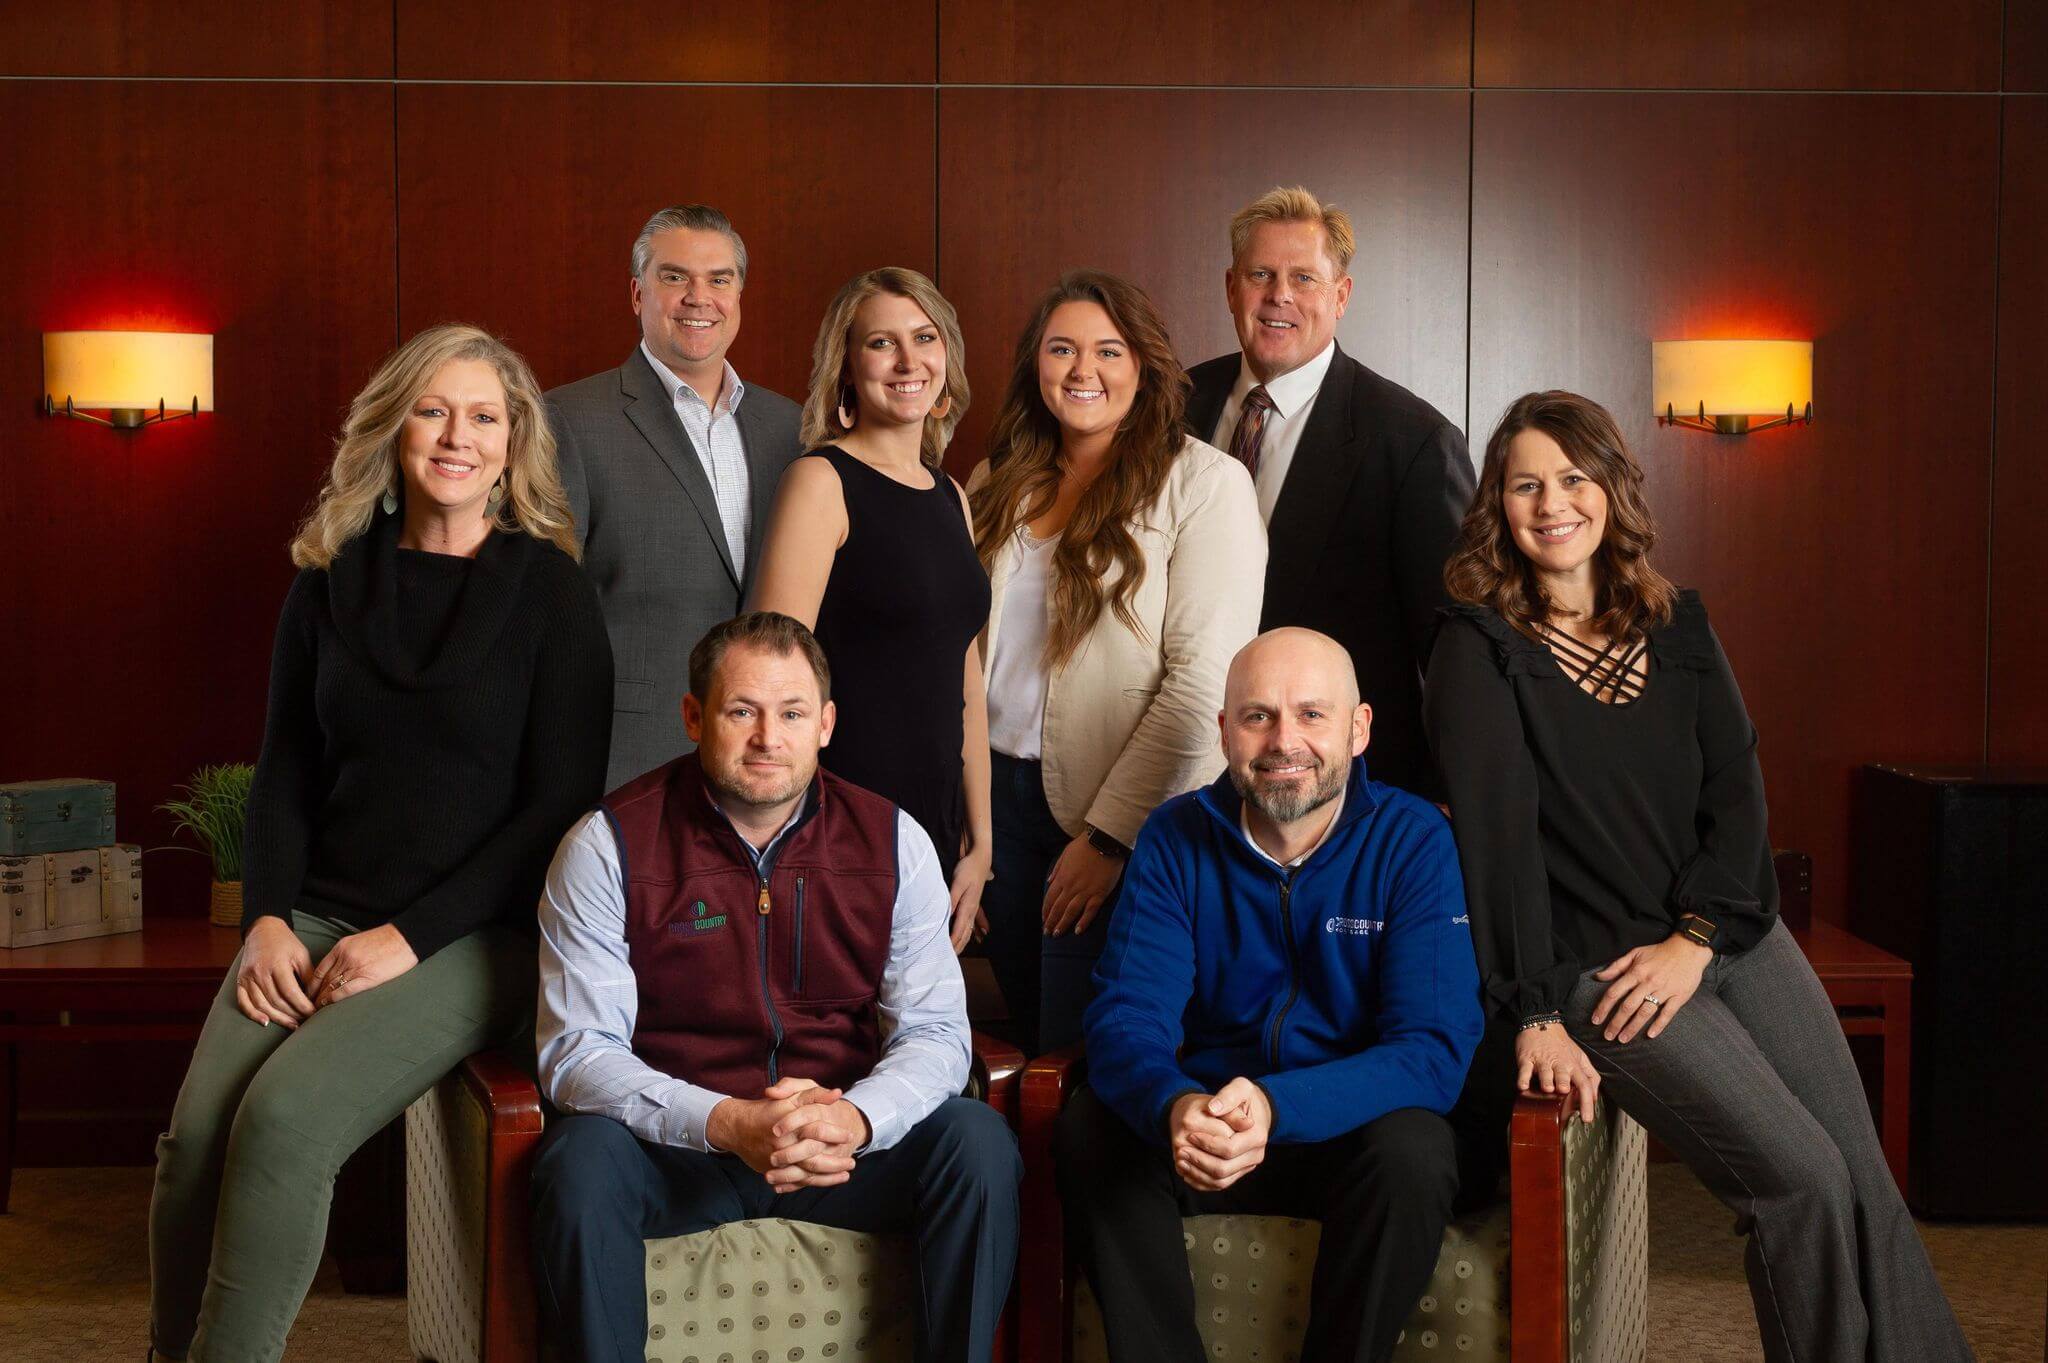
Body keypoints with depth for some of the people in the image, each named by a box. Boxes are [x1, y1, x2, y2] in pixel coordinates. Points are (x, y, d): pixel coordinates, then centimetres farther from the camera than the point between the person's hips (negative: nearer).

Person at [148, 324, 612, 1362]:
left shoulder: (549, 591, -1)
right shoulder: (331, 582, 11)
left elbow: (561, 802, -5)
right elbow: (285, 773, 15)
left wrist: (412, 936, -11)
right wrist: (268, 919, -2)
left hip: (478, 936, -4)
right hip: (316, 920, 4)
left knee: (285, 1119, -27)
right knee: (194, 1136, -20)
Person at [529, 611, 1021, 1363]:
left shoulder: (892, 841, -1)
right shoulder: (610, 844, -8)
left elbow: (935, 1032, -3)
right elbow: (579, 1051, -12)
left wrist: (854, 1119, -26)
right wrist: (725, 1125, -29)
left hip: (848, 1139, 2)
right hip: (677, 1145, -2)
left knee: (978, 1143, -23)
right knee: (584, 1160, -32)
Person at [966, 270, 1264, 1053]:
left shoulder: (1204, 483, -8)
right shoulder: (1000, 486, 9)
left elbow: (1203, 683, -14)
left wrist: (1109, 835, -15)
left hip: (1130, 826, -5)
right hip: (998, 794, 5)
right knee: (1028, 1047, 15)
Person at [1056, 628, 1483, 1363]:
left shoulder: (1413, 839, -11)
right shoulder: (1176, 838, -5)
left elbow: (1435, 1048, -19)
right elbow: (1127, 1020, -12)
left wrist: (1278, 1106, -37)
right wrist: (1176, 1107, -37)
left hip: (1352, 1128, -1)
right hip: (1208, 1114, 2)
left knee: (1413, 1153, -33)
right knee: (1089, 1132, -25)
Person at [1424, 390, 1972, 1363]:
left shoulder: (1677, 626, 11)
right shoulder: (1478, 650, -5)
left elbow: (1737, 788, 4)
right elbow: (1497, 833, -12)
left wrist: (1695, 939, -10)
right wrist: (1536, 1017, -18)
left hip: (1730, 937, 5)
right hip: (1597, 965, -5)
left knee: (1867, 1176, -4)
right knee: (1803, 1181, -16)